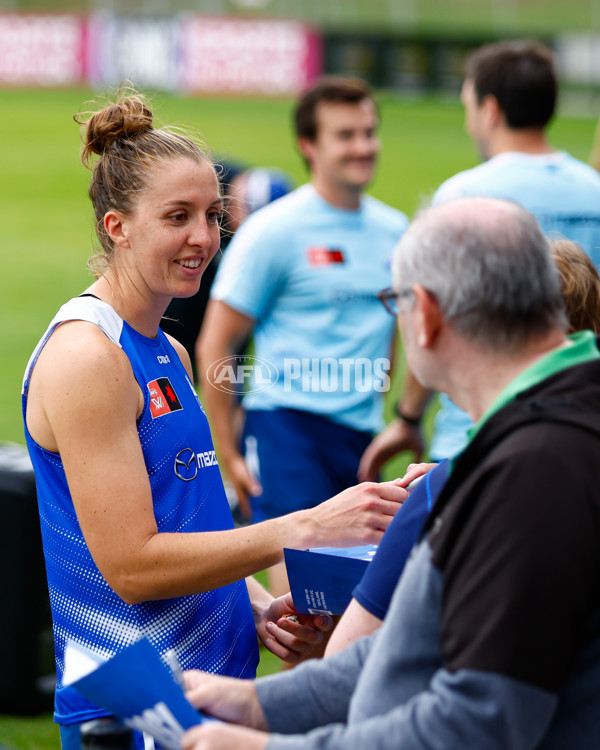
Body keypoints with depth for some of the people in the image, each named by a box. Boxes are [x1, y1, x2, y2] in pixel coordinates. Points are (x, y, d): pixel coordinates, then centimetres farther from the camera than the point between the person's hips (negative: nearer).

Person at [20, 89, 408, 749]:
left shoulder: (169, 355, 14)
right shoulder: (84, 355, -14)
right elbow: (130, 566, -20)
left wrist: (260, 608, 0)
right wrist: (304, 528, -23)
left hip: (212, 688, 8)